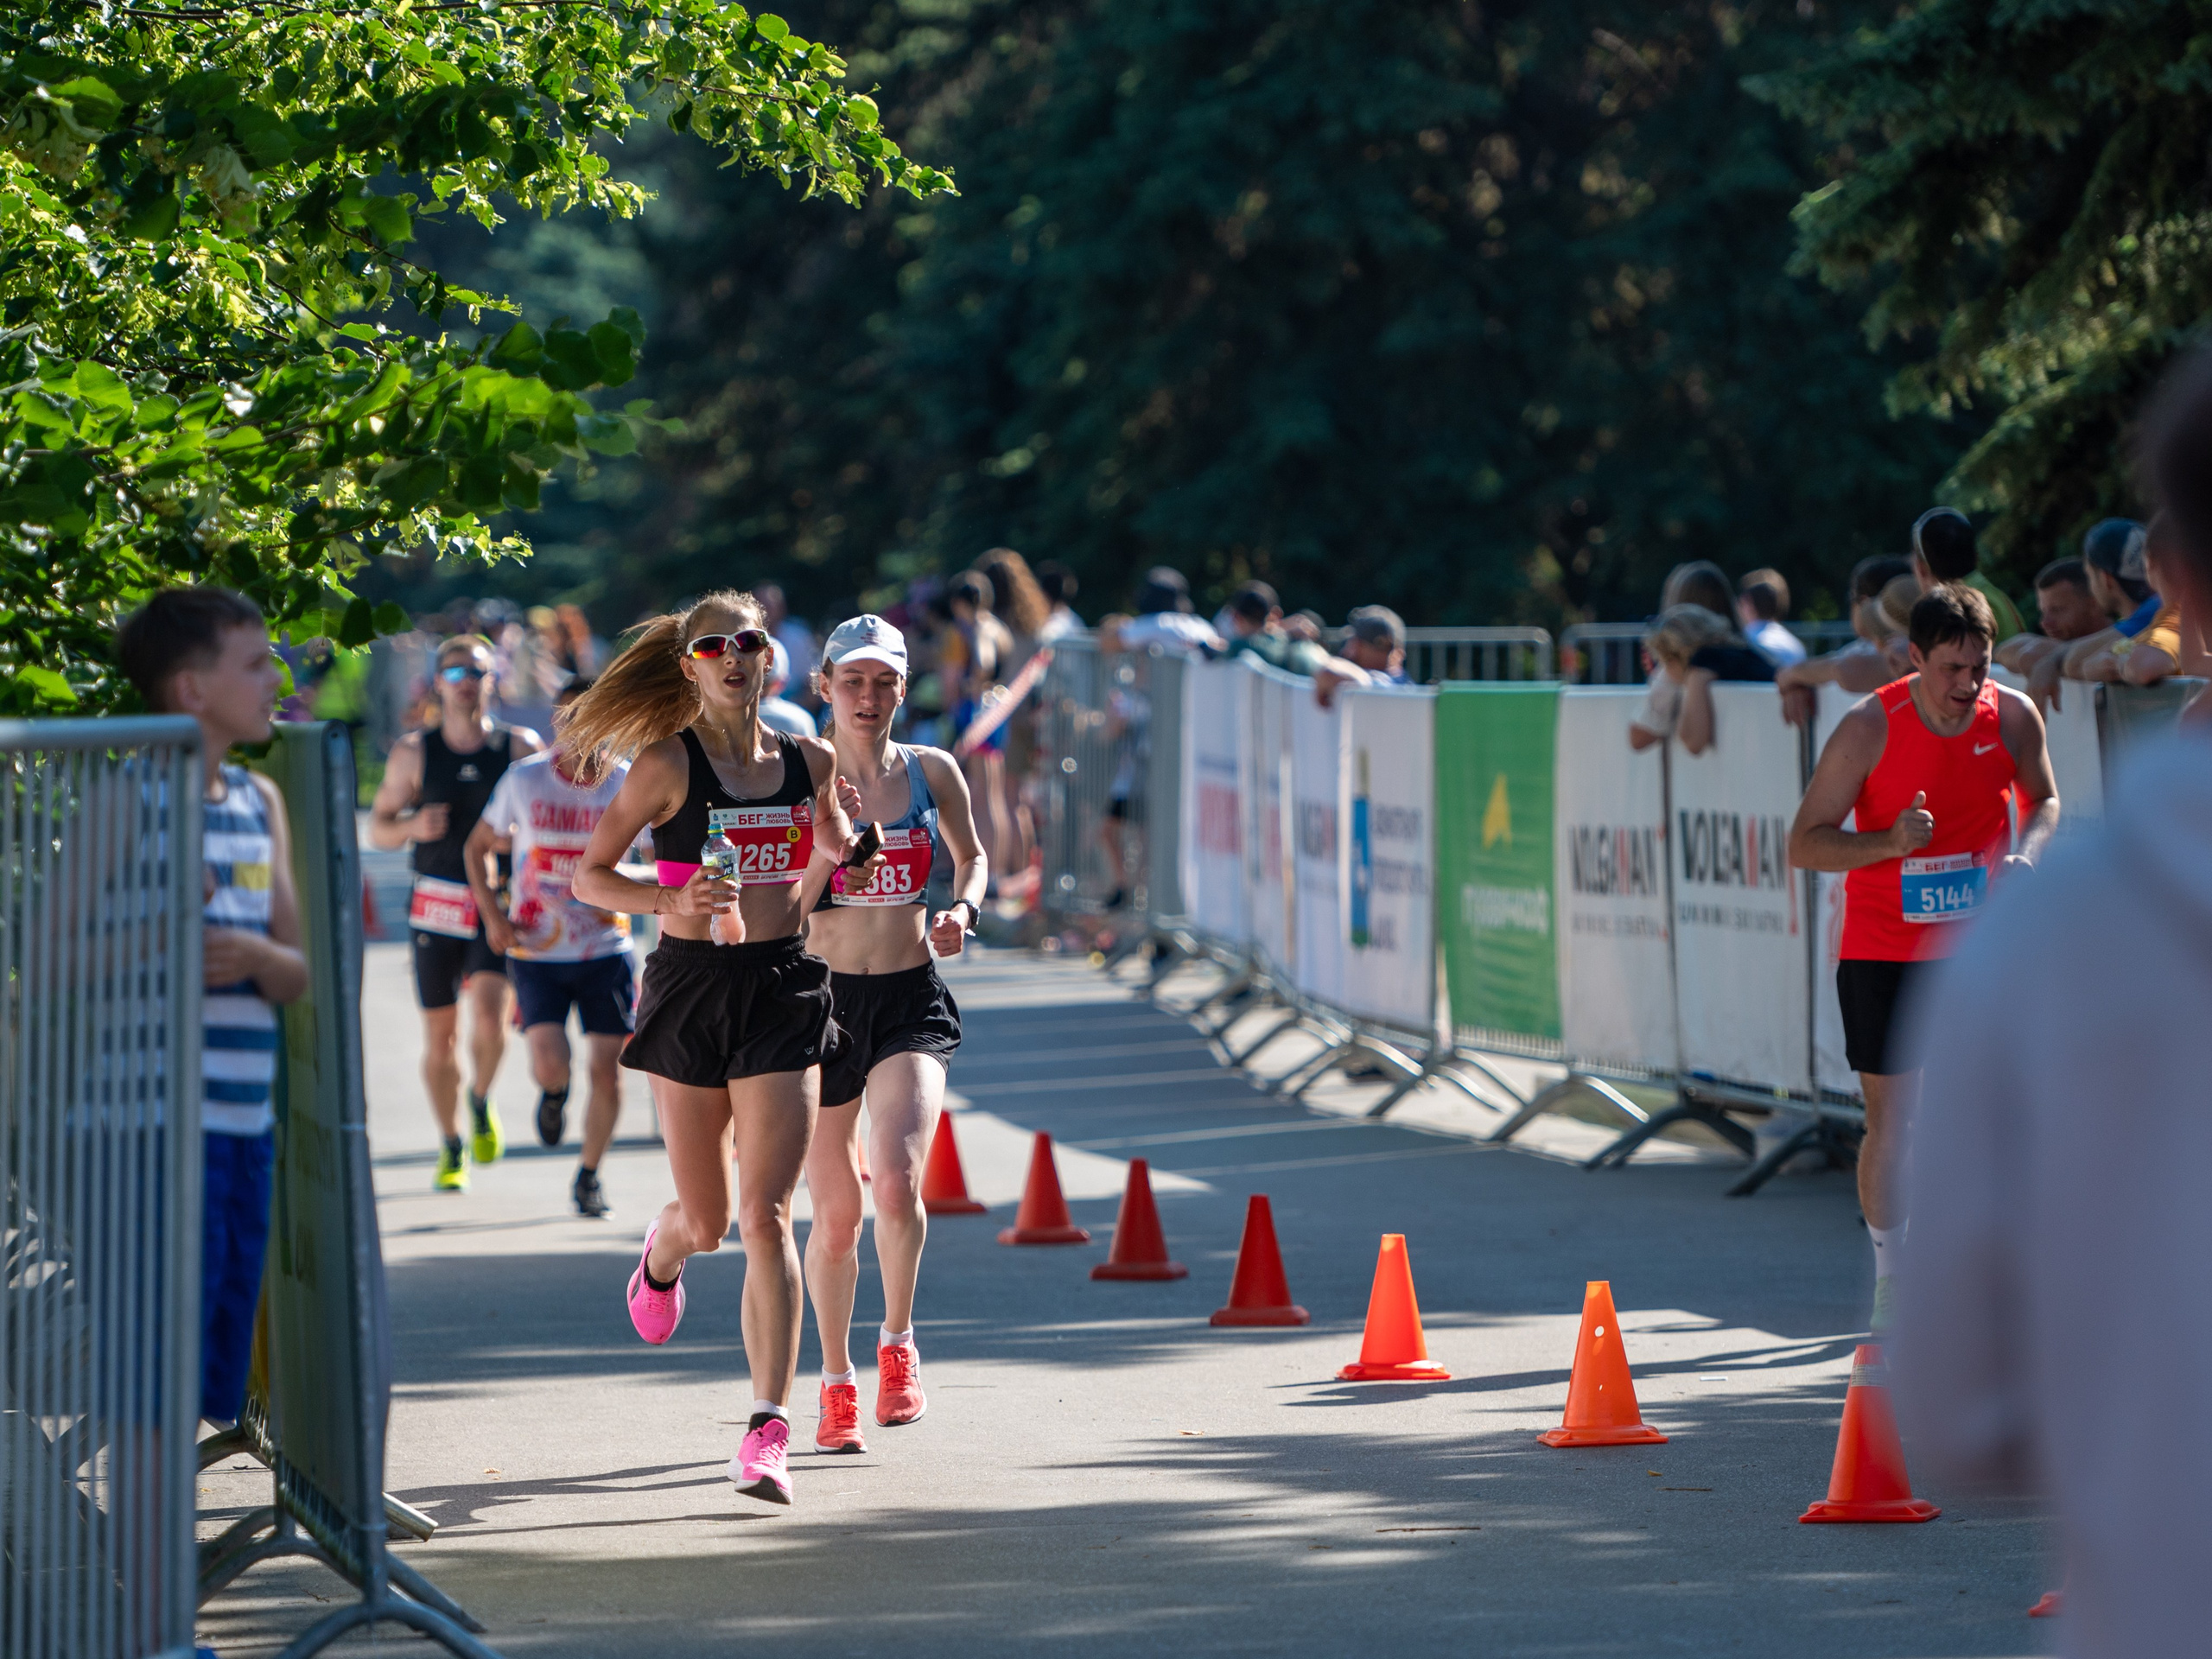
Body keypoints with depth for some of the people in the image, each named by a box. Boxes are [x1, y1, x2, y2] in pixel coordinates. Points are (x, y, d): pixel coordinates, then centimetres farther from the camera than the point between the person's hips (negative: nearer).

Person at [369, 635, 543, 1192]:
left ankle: (481, 1101, 7)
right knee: (439, 1032, 5)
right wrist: (413, 827, -12)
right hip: (437, 901, 1)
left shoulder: (521, 747, 3)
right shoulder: (413, 753, 5)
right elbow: (379, 827, 9)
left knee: (489, 1010, -22)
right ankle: (450, 1144, 23)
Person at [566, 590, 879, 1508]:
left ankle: (769, 1431, -11)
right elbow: (589, 876, -3)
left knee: (766, 1214, -11)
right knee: (707, 1219, 8)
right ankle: (662, 1251, 48)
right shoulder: (668, 766, -5)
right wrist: (675, 900, -19)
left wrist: (835, 847, 3)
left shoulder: (810, 761, 6)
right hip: (690, 987, -1)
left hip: (782, 991, 1)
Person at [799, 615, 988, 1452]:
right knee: (835, 1210, 5)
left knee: (897, 1180, -22)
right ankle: (837, 1380, 26)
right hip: (823, 997, 0)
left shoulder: (932, 773, 4)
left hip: (910, 1001, 0)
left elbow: (972, 856, 21)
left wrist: (962, 910, 2)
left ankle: (897, 1344, 2)